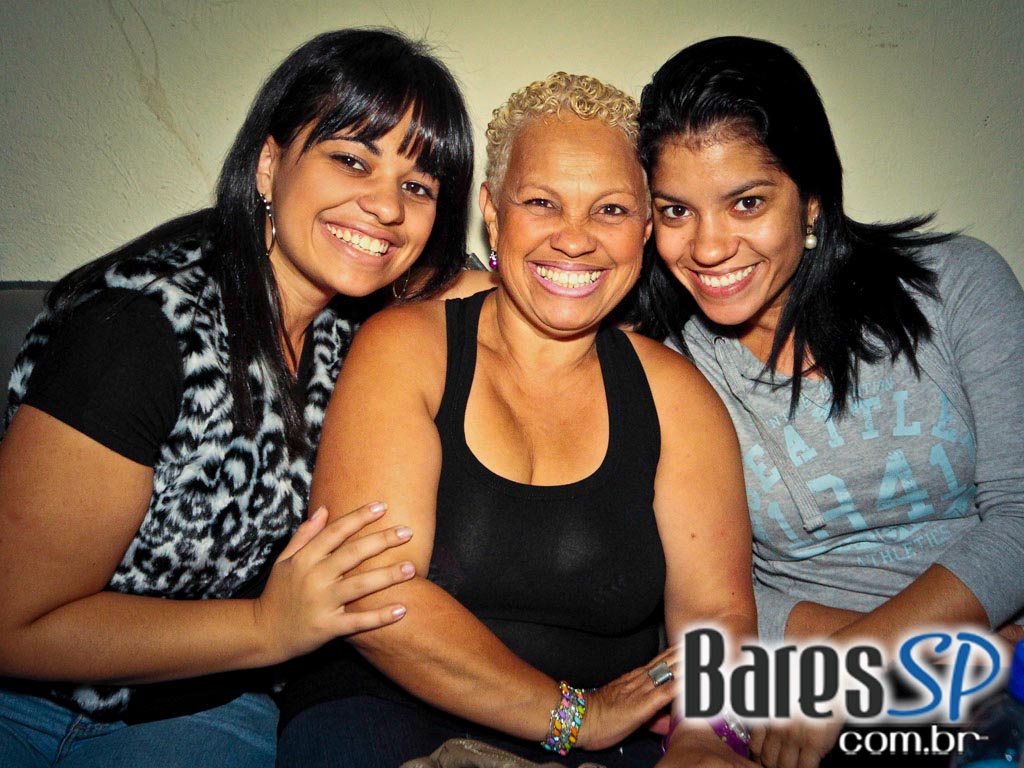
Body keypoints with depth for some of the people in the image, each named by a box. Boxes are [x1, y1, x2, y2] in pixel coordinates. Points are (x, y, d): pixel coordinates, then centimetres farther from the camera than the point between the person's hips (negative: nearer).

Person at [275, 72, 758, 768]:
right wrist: (574, 712, -13)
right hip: (385, 710, -1)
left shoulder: (672, 392, 4)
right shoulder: (403, 347, -4)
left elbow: (717, 615, -2)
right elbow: (368, 591, -14)